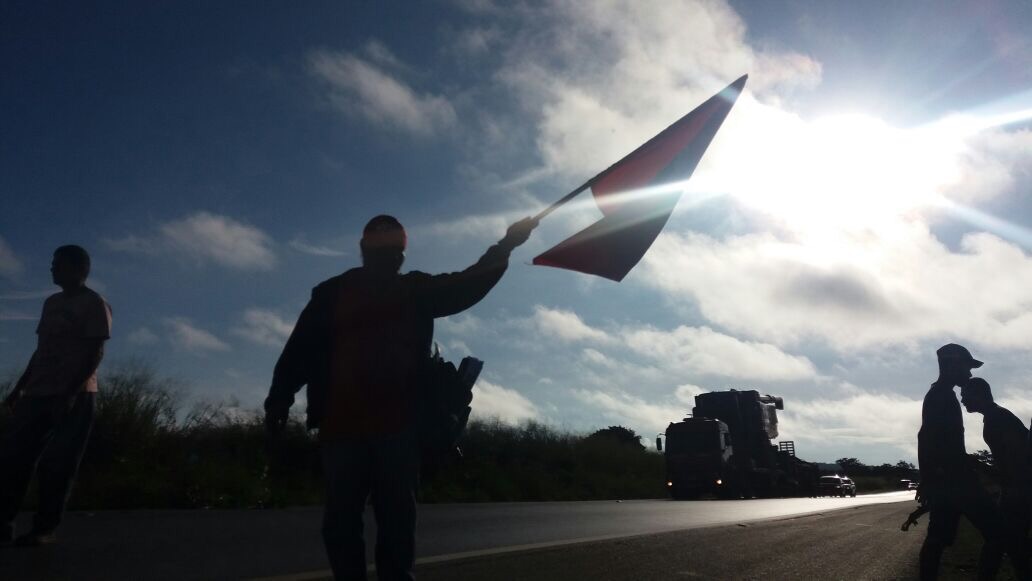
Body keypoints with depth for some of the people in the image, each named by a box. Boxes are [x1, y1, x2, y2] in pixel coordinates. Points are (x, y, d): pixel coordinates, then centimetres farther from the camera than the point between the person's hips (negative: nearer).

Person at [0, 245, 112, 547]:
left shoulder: (94, 304, -4)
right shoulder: (51, 302, 21)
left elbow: (95, 352, -12)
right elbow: (42, 349, 23)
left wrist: (72, 391, -21)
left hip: (75, 395, -8)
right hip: (38, 393, 8)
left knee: (57, 464, -8)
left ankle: (46, 528, -1)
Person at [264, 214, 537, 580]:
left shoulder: (416, 290, 13)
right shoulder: (332, 293, 8)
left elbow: (466, 286, 2)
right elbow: (301, 348, 3)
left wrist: (505, 246, -9)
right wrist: (279, 399, -6)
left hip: (398, 426, 1)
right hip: (342, 426, -1)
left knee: (397, 518, 7)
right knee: (341, 520, 4)